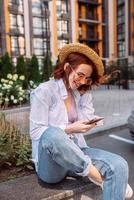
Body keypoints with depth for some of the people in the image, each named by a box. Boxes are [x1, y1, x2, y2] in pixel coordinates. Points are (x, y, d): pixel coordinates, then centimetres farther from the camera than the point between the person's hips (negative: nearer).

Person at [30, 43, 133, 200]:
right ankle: (97, 176, -21)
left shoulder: (82, 93, 11)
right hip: (49, 162, -4)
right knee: (52, 134, -39)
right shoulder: (44, 91, -8)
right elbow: (36, 132, -12)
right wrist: (69, 129, -20)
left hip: (76, 154, 5)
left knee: (119, 166, -21)